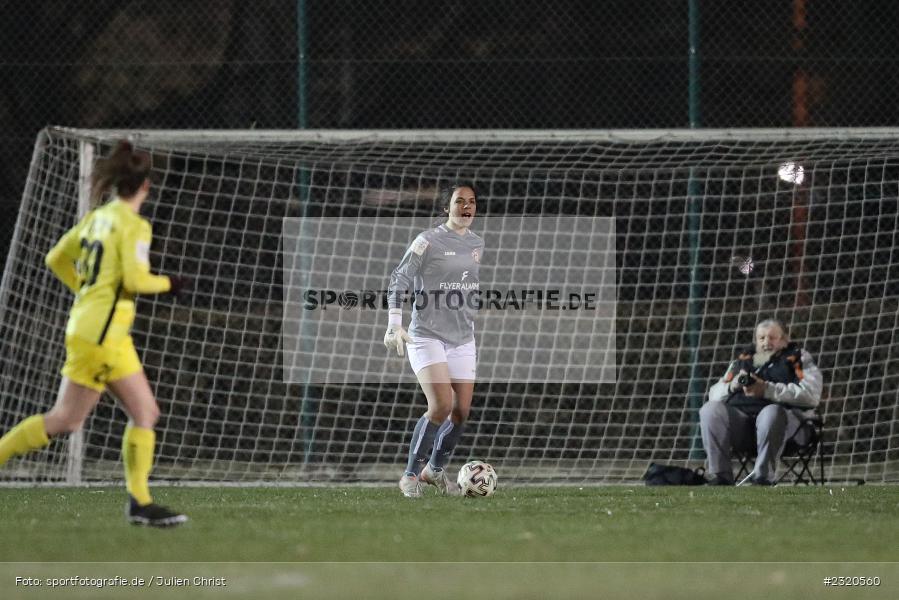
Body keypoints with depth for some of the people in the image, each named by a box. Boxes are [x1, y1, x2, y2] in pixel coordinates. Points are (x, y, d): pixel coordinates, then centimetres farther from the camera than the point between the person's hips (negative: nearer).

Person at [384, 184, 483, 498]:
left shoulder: (477, 244, 10)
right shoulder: (428, 241, -9)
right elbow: (398, 281, -10)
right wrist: (394, 326, -19)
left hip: (462, 340, 6)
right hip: (427, 337, -6)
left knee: (462, 411, 1)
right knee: (442, 406, -19)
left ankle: (435, 470, 23)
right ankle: (411, 476, -4)